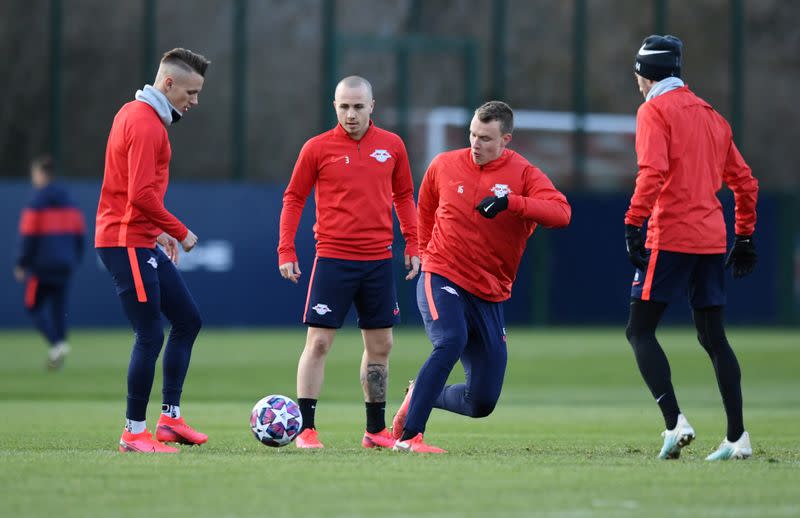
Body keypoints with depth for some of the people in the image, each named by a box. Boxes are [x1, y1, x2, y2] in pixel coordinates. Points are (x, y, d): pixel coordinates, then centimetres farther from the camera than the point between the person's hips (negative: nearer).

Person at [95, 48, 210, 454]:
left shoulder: (134, 114, 16)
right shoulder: (145, 123, -16)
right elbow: (142, 195, -24)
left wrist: (160, 231, 17)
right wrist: (180, 232, -13)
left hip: (141, 241, 11)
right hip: (127, 242, -11)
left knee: (187, 320, 13)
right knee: (150, 337, -8)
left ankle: (170, 418, 15)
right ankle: (134, 433, -1)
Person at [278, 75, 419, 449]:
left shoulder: (392, 145, 5)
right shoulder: (318, 148, -3)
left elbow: (404, 196, 15)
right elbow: (293, 198, 3)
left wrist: (412, 244, 9)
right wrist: (286, 251, -4)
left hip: (379, 260, 3)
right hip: (333, 259, -3)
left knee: (379, 345, 9)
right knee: (319, 342, -7)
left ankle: (376, 431, 19)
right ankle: (305, 429, -4)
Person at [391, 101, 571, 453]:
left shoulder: (523, 174, -5)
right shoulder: (444, 166, 1)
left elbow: (561, 212, -23)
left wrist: (510, 202, -34)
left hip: (490, 297, 2)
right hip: (442, 280, -2)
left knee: (482, 403, 1)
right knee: (450, 342, -34)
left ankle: (420, 396, 31)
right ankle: (408, 435, -28)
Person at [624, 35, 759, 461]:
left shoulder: (655, 110, -3)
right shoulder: (711, 115, 19)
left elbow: (653, 171, -18)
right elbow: (744, 181, 20)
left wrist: (633, 222, -20)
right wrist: (745, 237, 25)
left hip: (670, 237, -7)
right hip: (712, 239, 7)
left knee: (640, 331, -3)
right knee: (713, 337, 10)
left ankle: (674, 421, -19)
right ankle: (737, 437, 5)